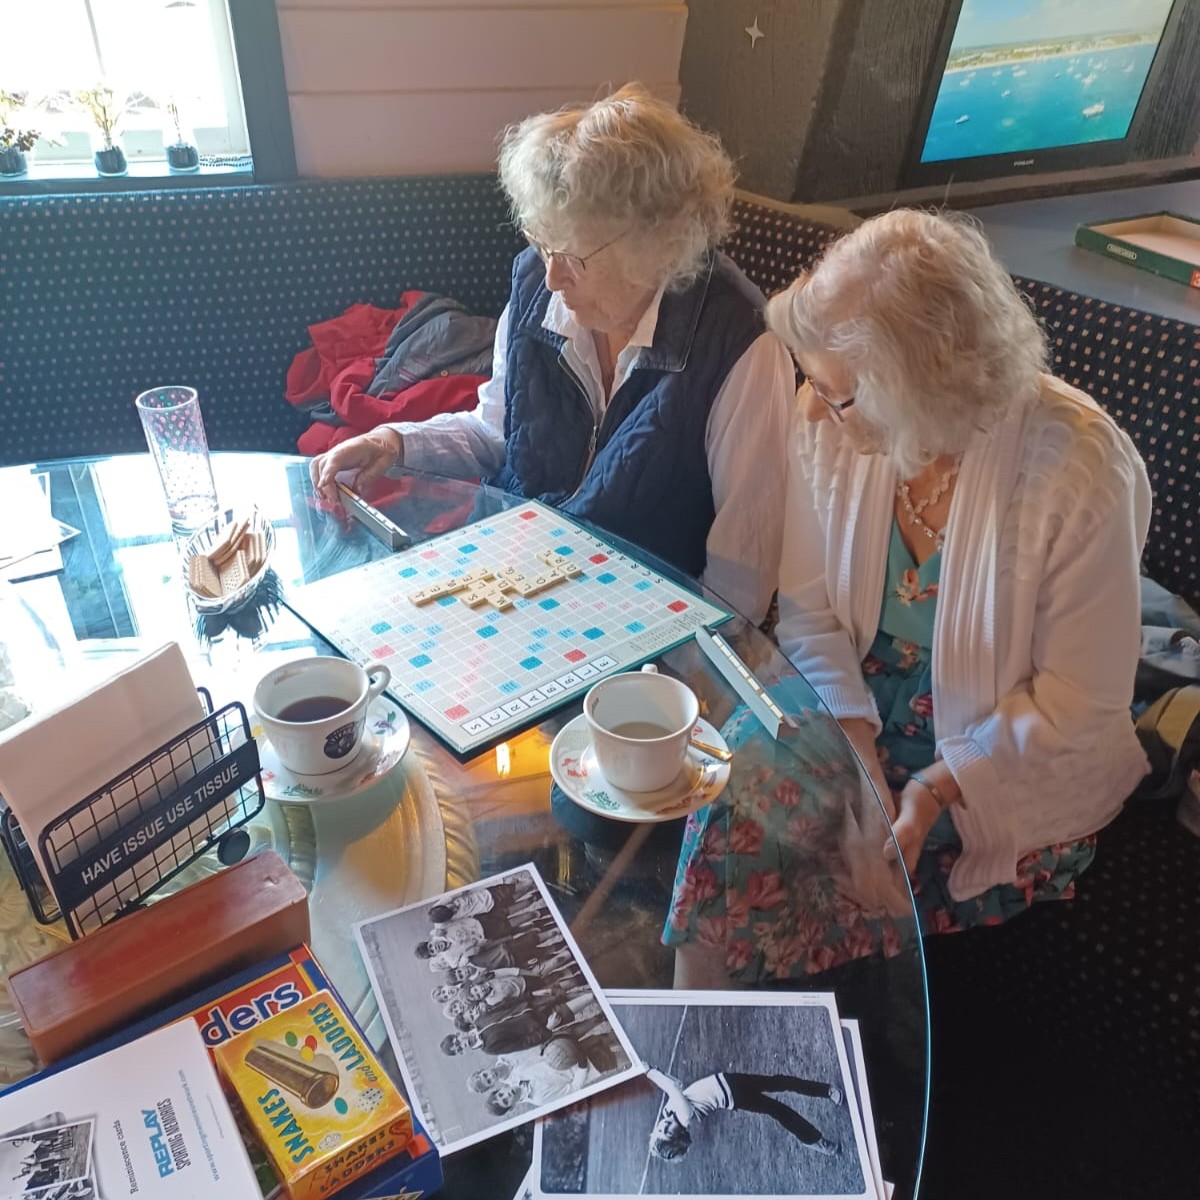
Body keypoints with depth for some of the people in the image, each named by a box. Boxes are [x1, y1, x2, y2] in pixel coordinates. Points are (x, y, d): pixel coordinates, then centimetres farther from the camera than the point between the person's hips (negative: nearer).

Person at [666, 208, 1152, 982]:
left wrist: (937, 789, -23)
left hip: (1011, 777, -3)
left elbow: (1078, 705, -14)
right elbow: (809, 610, -5)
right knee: (724, 830, -18)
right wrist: (854, 742, -18)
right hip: (857, 722, 4)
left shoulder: (1082, 475, -24)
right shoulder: (832, 423, -13)